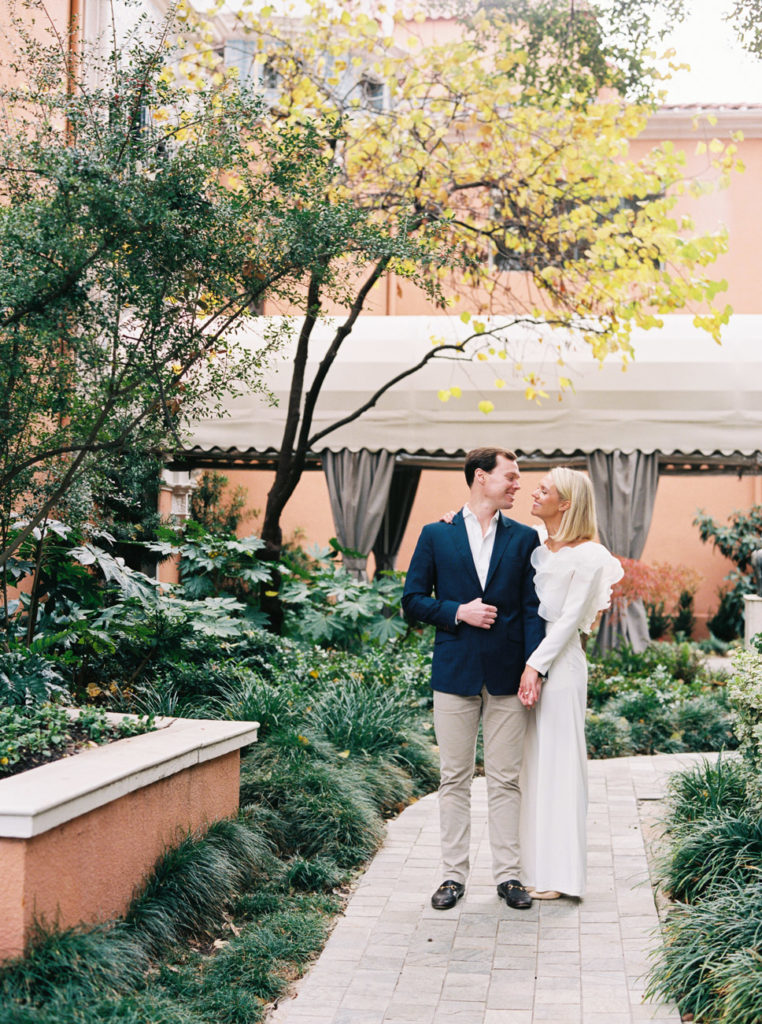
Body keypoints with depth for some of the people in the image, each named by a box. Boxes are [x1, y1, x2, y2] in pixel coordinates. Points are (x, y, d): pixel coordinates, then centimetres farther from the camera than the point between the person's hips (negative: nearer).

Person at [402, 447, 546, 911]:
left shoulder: (524, 538, 7)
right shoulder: (436, 536, 5)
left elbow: (533, 607, 3)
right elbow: (413, 599, 5)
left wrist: (533, 665, -8)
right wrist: (457, 612, -10)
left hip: (507, 676, 1)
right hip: (455, 672, 0)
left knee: (506, 780, 5)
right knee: (454, 779, 6)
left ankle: (509, 874, 13)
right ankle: (454, 874, 14)